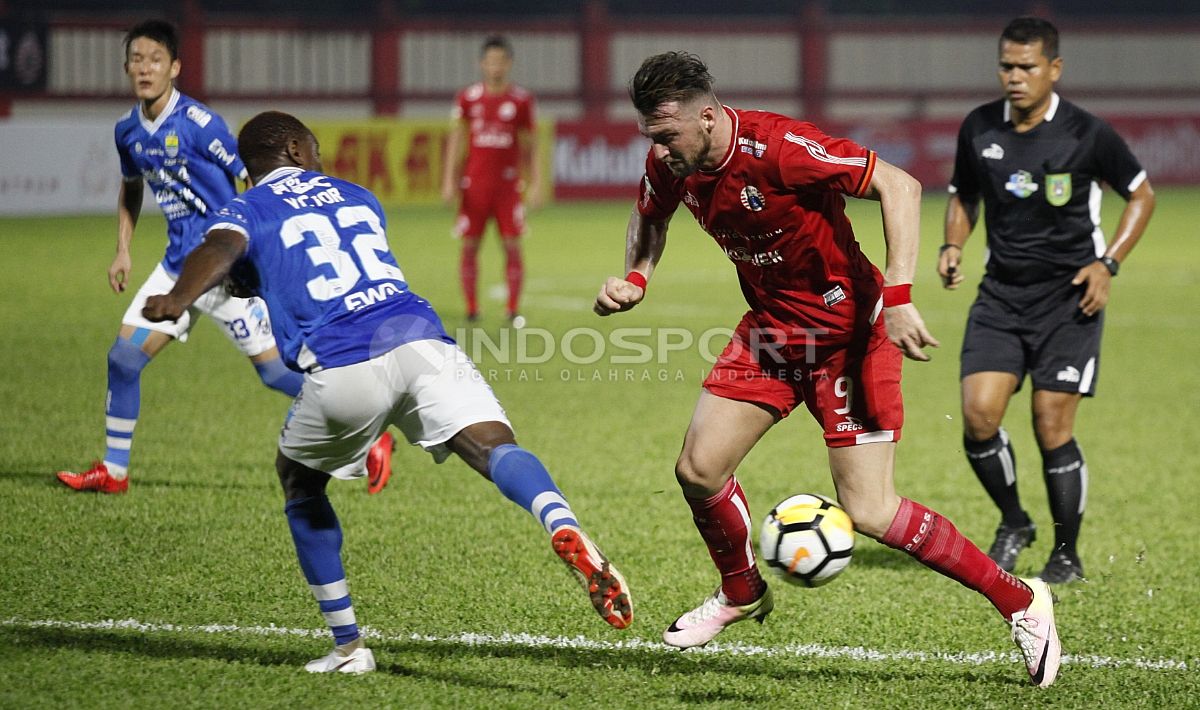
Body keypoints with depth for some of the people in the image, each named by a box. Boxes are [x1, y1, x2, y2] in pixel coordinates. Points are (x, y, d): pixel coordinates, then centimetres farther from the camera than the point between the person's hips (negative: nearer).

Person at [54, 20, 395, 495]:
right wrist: (123, 251, 16)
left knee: (275, 369, -8)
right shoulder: (128, 130, 5)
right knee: (124, 356, 3)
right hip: (178, 265, 7)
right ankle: (113, 471, 16)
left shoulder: (198, 124, -18)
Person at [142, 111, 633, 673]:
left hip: (340, 370, -2)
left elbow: (221, 248, -6)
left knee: (299, 481, 24)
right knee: (496, 447, -15)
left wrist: (178, 300, -23)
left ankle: (348, 647, 23)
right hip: (420, 339, 2)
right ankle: (563, 528, -50)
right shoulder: (357, 198, 32)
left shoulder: (245, 211, 18)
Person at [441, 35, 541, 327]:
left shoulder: (522, 100, 3)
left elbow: (529, 146, 8)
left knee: (512, 246, -5)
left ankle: (514, 310, 1)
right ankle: (472, 309, 9)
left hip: (507, 183, -1)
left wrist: (535, 184, 2)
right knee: (470, 246, 1)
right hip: (474, 182, 1)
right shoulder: (468, 98, 4)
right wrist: (449, 180, 1)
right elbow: (456, 139, 8)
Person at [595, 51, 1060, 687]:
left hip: (847, 330, -7)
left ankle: (1021, 603, 3)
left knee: (868, 511, -12)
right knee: (698, 469, 1)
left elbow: (898, 185, -28)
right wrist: (635, 277, -2)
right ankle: (742, 594, 30)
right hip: (771, 328, 7)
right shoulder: (669, 164, -7)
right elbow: (650, 217, 18)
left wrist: (898, 297, -33)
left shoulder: (777, 147, -29)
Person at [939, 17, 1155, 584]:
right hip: (1001, 293, 3)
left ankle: (1067, 555, 13)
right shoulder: (978, 129, 2)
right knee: (978, 416, -11)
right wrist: (952, 245, -2)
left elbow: (1141, 195, 3)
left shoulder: (1087, 134, -9)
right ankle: (1013, 524, 15)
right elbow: (964, 196, 18)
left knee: (1052, 427, -6)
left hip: (1069, 298, -3)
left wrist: (1108, 263, -8)